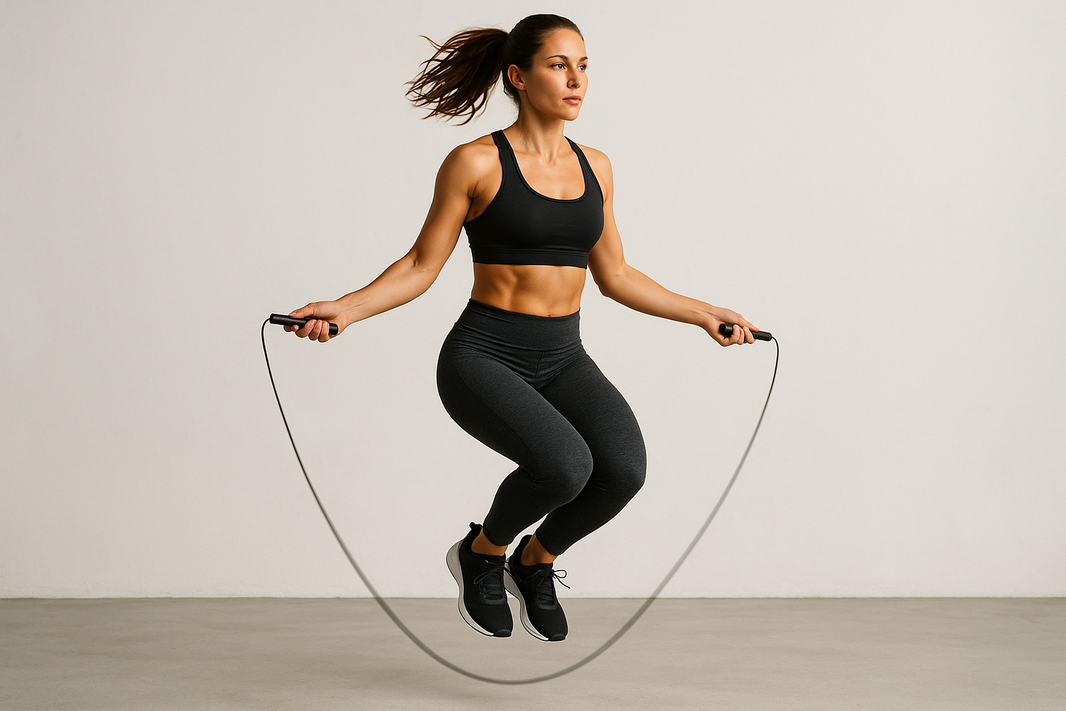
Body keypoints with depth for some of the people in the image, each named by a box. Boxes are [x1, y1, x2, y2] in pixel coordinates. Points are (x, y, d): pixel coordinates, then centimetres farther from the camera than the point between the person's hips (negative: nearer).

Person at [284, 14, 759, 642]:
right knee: (564, 466, -31)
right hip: (484, 357, -5)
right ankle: (483, 553, 4)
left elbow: (614, 275, 17)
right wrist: (345, 309, -18)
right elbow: (422, 266, -4)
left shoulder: (595, 166, 9)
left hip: (563, 359, 5)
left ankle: (535, 560, 9)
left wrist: (701, 313, 16)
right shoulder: (476, 163, -7)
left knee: (623, 468, -24)